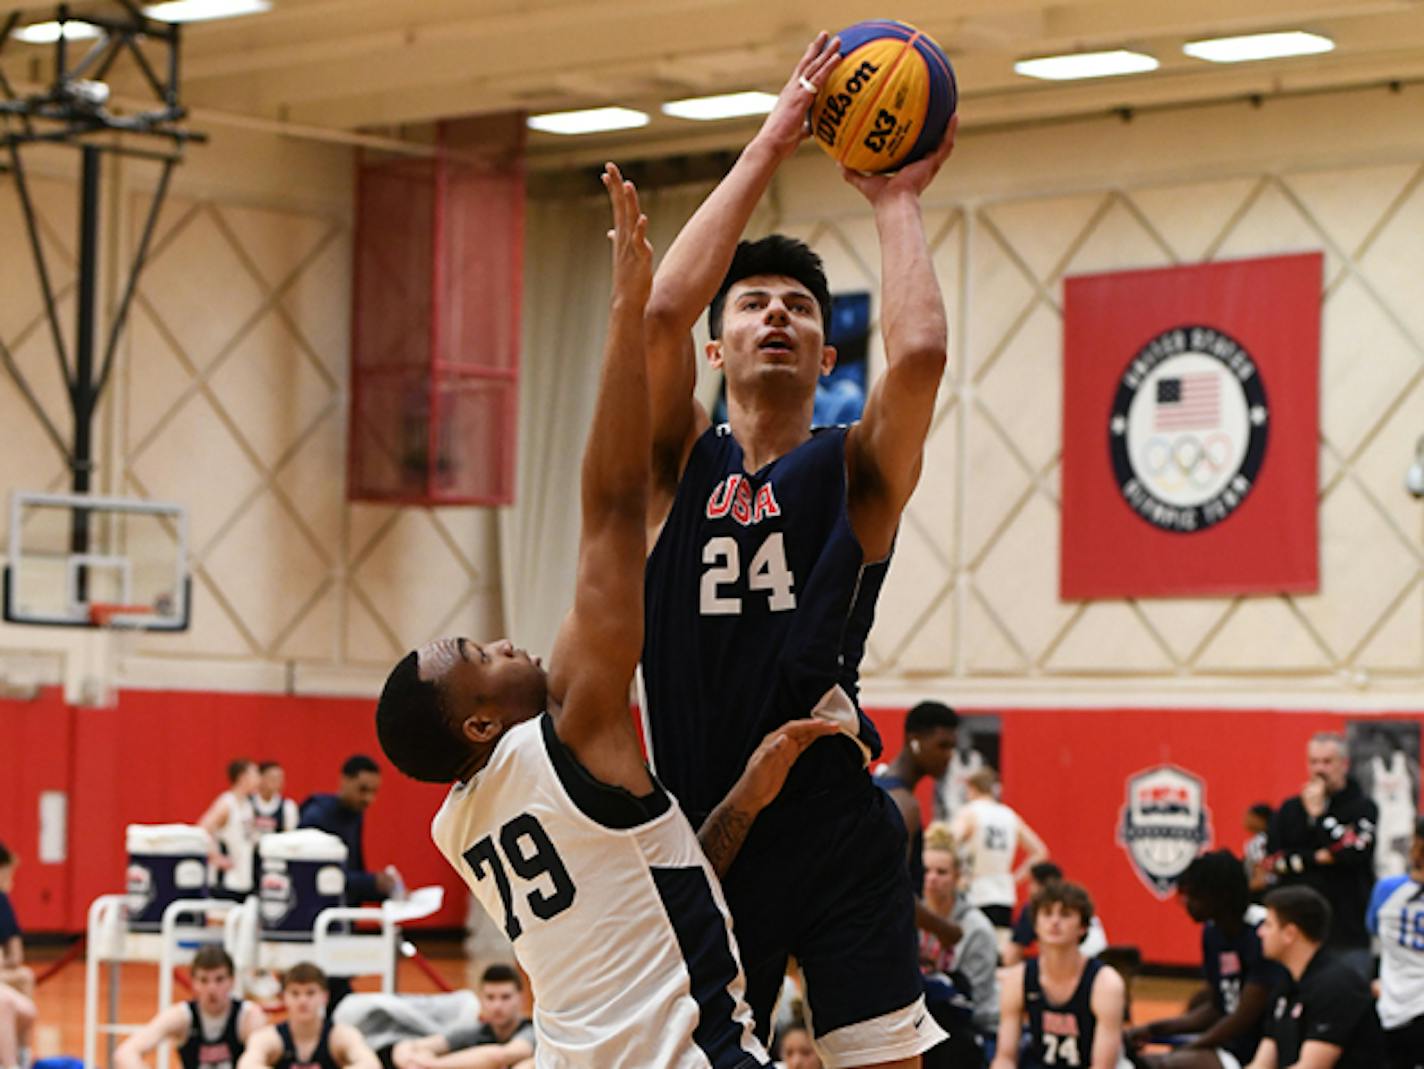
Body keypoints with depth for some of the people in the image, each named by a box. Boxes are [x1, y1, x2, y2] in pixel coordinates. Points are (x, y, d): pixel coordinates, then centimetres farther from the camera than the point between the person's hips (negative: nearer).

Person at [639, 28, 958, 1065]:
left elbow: (920, 352, -18)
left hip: (834, 832, -2)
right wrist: (772, 142, -7)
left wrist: (896, 200, -3)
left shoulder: (854, 470, 3)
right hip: (696, 832, 2)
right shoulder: (679, 462, 7)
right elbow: (662, 311, -10)